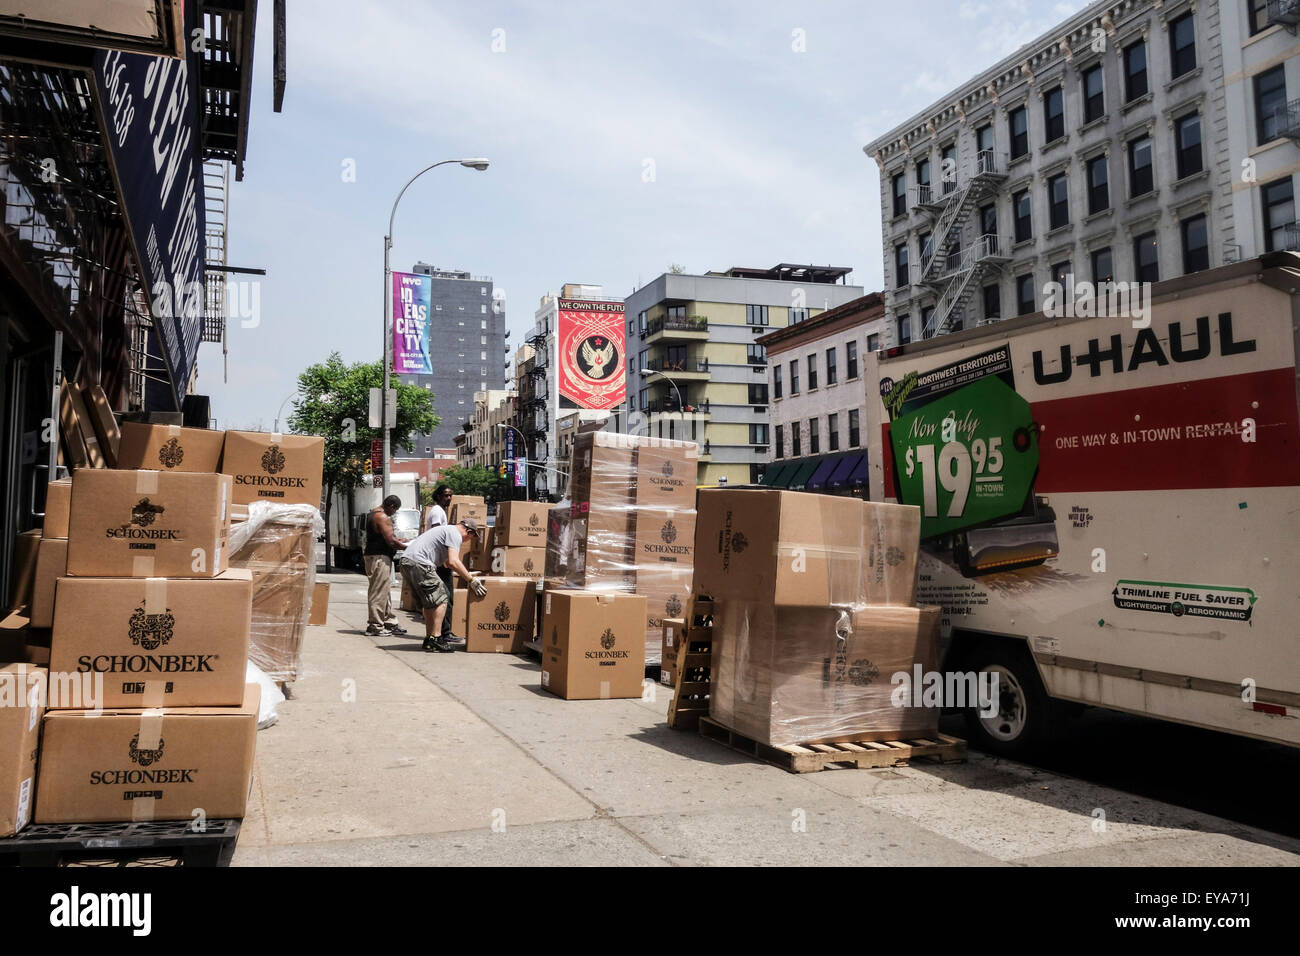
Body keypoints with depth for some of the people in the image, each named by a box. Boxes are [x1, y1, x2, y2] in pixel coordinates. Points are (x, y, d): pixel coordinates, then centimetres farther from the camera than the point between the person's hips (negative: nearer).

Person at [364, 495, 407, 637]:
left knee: (386, 591, 15)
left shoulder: (372, 514, 17)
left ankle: (389, 623, 20)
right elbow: (390, 541, -19)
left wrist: (398, 542, 20)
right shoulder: (383, 517, -15)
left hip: (373, 555, 11)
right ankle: (375, 626, -2)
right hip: (380, 557, -11)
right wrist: (406, 547, -7)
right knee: (379, 592, -6)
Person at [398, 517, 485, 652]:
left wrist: (465, 572, 46)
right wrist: (471, 580, -13)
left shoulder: (446, 529, 29)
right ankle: (435, 639, -11)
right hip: (418, 563, -10)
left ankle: (429, 638, 16)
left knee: (429, 603, 16)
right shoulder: (455, 534, -3)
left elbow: (447, 562, 40)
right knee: (441, 600, -7)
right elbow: (453, 562, -16)